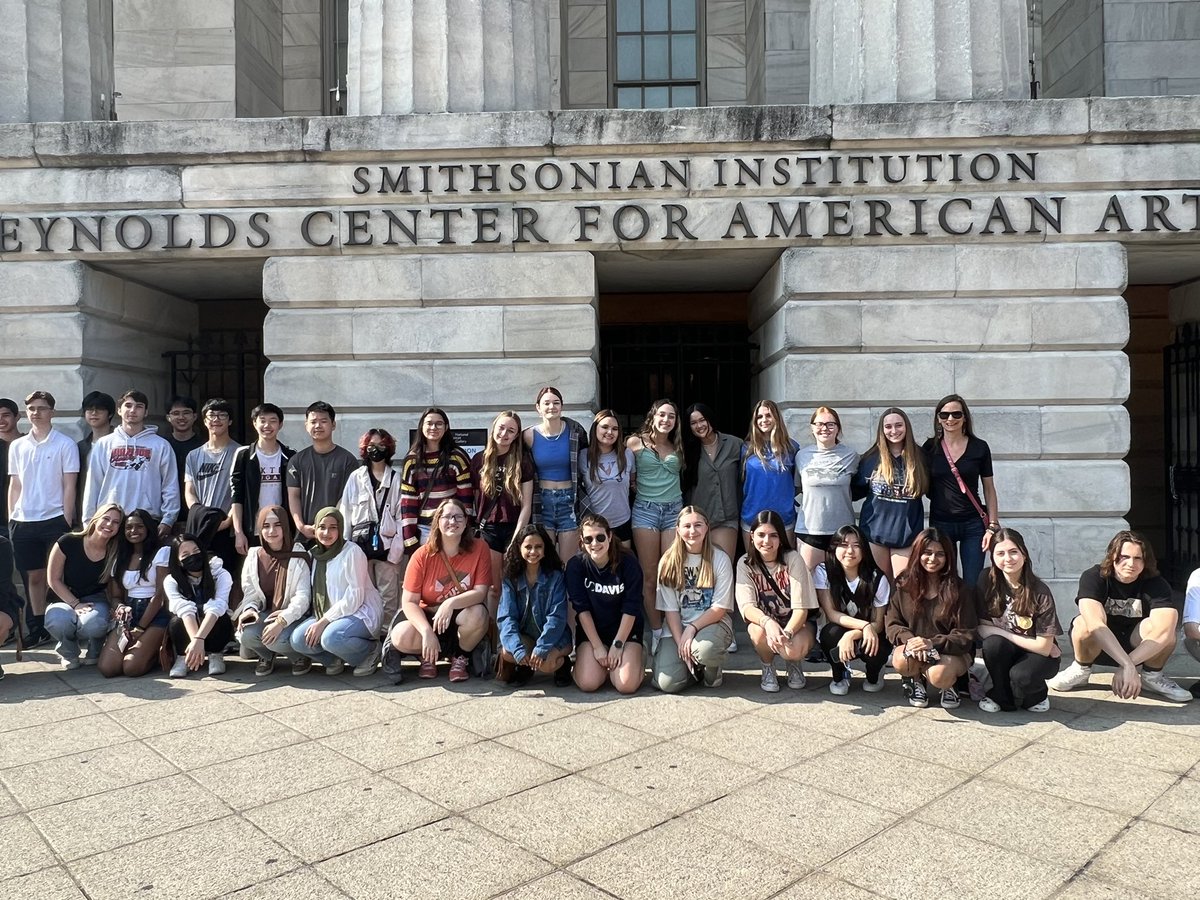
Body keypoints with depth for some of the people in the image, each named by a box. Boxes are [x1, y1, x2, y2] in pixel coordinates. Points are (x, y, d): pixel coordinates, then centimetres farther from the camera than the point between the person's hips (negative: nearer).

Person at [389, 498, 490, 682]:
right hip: (428, 617, 0)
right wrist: (427, 632, -29)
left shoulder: (479, 549, -11)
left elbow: (481, 592, -17)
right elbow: (409, 602, -13)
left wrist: (451, 603, -35)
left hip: (461, 617, 0)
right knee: (400, 636, -29)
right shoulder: (423, 555, -12)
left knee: (477, 614, -35)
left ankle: (460, 657, -2)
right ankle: (429, 655, 7)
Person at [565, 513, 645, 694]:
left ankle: (637, 663, 14)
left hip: (625, 630, -1)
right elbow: (582, 609, -11)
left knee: (626, 685, -20)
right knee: (587, 683, -20)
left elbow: (631, 609, -11)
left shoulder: (628, 563, -14)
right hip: (591, 630, 1)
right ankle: (607, 665, 13)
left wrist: (617, 645, -12)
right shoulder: (575, 565, -12)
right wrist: (598, 646, -12)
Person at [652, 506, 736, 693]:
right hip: (677, 626, 2)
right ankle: (693, 665, 15)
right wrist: (681, 643, -15)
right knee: (667, 683, -20)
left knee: (704, 648, -38)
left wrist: (692, 628, -18)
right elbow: (670, 609, -3)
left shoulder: (720, 559, -4)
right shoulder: (669, 562, 0)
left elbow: (720, 608, -7)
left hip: (712, 622, -1)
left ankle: (714, 670, 1)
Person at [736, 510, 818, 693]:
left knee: (793, 649, -34)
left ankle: (794, 664, 7)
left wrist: (786, 633, -41)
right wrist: (767, 622, -44)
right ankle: (767, 668, 0)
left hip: (797, 622, -1)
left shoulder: (793, 559, -17)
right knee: (759, 631, -34)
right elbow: (747, 606, -22)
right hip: (764, 620, 1)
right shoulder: (745, 563, -10)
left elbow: (800, 608, -21)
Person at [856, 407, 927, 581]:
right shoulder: (871, 458, 1)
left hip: (907, 532, 0)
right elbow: (858, 489, 9)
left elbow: (929, 490, 11)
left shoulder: (919, 457, 2)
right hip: (875, 530, 1)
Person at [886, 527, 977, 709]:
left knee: (939, 675, -34)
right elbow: (892, 624, -1)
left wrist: (932, 643, -25)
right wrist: (910, 640, -24)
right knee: (902, 660, -33)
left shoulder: (958, 589, -5)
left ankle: (949, 685, 6)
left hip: (951, 653, -1)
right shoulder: (904, 585, 0)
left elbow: (966, 635, -9)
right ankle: (916, 681, 5)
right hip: (912, 647, 2)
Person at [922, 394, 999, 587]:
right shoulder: (930, 447, 3)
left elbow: (989, 489, 5)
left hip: (973, 524, -1)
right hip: (940, 524, 1)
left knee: (973, 584, -1)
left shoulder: (979, 447, 1)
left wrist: (993, 526, -1)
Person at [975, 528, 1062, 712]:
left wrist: (1002, 633, -16)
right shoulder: (988, 579, -14)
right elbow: (981, 627, -9)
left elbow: (1044, 647, -18)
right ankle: (1002, 697, -5)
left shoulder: (1039, 592, -21)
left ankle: (1037, 695, 4)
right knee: (993, 643, -31)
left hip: (1039, 655, -2)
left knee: (1021, 676, -34)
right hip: (1004, 653, 3)